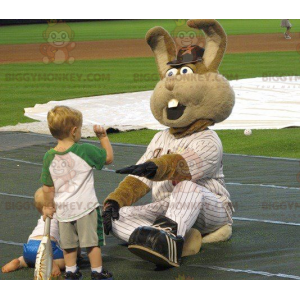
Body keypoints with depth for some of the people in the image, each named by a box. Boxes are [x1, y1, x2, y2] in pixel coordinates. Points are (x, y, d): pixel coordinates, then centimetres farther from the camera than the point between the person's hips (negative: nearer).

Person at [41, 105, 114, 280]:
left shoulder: (49, 157, -5)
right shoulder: (85, 151, -15)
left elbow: (47, 187, 1)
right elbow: (109, 157, -2)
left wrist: (48, 206, 15)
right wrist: (103, 136, 7)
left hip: (63, 208, 4)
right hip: (86, 206, -4)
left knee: (69, 244, 17)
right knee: (93, 241, 8)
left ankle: (71, 271, 25)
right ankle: (97, 272, 14)